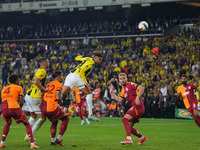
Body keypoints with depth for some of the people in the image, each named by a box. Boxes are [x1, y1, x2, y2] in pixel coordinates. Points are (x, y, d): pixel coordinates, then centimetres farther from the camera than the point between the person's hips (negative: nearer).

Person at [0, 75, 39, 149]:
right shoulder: (18, 88, 13)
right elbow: (21, 102, 6)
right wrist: (20, 106, 27)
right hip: (14, 108, -5)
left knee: (8, 123, 33)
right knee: (27, 124, 10)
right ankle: (32, 144, -1)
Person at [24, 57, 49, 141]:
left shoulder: (39, 71, 19)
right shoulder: (42, 71, -11)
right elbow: (36, 82, -23)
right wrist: (44, 89, -17)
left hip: (28, 96, 10)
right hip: (34, 98, -10)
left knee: (33, 116, 23)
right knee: (42, 118, -2)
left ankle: (28, 135, 22)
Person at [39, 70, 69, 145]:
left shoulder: (49, 84, 18)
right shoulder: (58, 84, -4)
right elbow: (58, 97, -16)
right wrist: (61, 102, 6)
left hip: (43, 108, 7)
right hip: (52, 107, -7)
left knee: (54, 121, 29)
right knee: (65, 119, 13)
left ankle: (53, 140, 25)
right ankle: (59, 139, 8)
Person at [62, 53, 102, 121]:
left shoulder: (88, 59, 21)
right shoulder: (90, 63, -6)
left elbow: (77, 58, 37)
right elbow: (81, 71, -19)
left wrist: (80, 56, 61)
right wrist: (86, 83, -20)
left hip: (70, 76, 8)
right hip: (77, 76, -8)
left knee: (62, 93, -1)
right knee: (89, 94, 2)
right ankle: (90, 114, -3)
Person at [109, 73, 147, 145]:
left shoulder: (130, 84, -2)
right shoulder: (123, 89, 24)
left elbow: (141, 88, -15)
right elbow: (119, 100, 26)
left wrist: (137, 97, -27)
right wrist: (112, 92, 23)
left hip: (138, 106, -9)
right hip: (135, 107, 9)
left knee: (125, 119, -23)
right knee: (129, 127, 10)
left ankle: (129, 138, -33)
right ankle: (142, 138, 23)